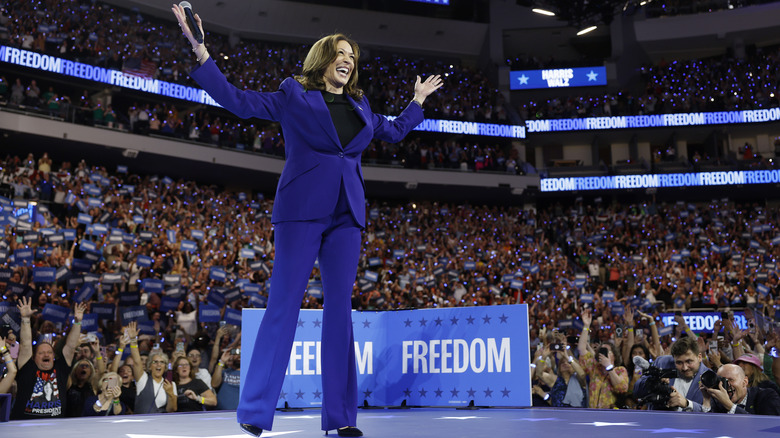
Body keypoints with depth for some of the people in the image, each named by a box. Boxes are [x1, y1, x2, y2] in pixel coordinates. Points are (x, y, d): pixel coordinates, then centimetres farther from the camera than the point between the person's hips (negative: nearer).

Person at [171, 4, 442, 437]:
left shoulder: (358, 105, 20)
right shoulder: (293, 95, 7)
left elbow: (394, 131, 37)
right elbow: (237, 100, 2)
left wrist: (418, 100, 40)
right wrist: (199, 48, -2)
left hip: (346, 213, 5)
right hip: (302, 209, -5)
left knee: (340, 307, 2)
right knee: (284, 303, -8)